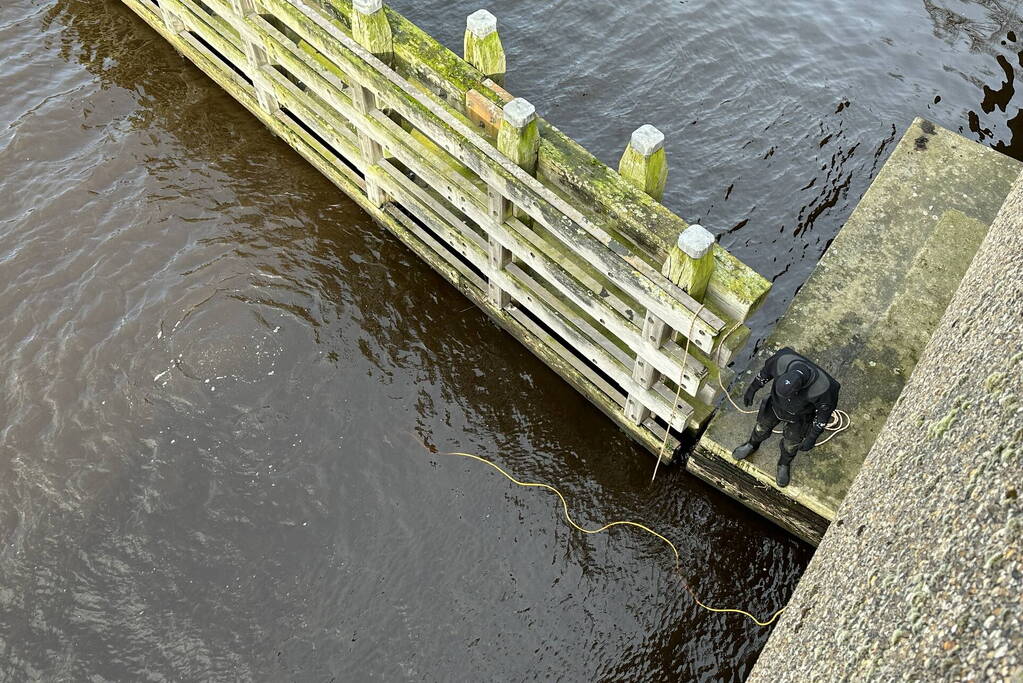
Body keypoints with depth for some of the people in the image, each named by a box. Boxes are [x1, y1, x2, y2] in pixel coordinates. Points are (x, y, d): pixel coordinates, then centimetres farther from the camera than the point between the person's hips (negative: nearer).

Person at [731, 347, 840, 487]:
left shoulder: (821, 387, -44)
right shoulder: (783, 361, -41)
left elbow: (825, 410, -21)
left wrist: (813, 437, -14)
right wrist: (752, 389, -3)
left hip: (800, 414, -2)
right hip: (777, 403, 2)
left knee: (791, 443, 24)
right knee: (763, 425, 27)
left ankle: (784, 464, 57)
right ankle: (752, 445, 61)